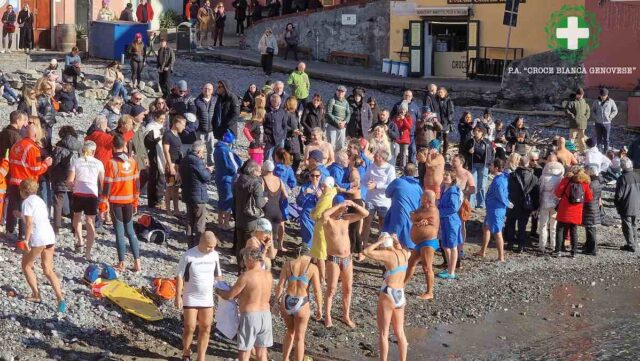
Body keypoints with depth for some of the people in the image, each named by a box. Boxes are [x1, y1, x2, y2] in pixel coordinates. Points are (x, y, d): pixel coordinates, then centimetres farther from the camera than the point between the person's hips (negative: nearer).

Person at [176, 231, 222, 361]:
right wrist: (178, 297, -12)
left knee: (205, 328, 5)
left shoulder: (215, 255, -2)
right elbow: (180, 277, -10)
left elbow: (218, 275, 10)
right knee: (189, 328, 1)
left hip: (207, 299, 4)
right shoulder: (188, 255, -15)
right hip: (190, 298, -4)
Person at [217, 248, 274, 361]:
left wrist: (218, 291, 10)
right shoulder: (269, 275, 3)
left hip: (250, 316, -6)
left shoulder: (246, 276, -16)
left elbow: (229, 296, -10)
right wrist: (241, 296, 24)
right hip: (265, 315, 6)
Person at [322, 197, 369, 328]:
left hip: (347, 258, 5)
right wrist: (339, 205, -32)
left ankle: (346, 316, 22)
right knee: (331, 289, 0)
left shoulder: (346, 218, 3)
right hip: (333, 259, -5)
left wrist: (353, 204, -14)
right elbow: (324, 215, -38)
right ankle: (328, 316, 11)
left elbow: (365, 214, 1)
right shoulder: (327, 220, -12)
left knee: (347, 289, 10)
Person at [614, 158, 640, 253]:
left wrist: (616, 203, 2)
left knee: (627, 226, 2)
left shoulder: (622, 178, -19)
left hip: (626, 207, -7)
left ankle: (631, 245, 3)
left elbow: (619, 194, -16)